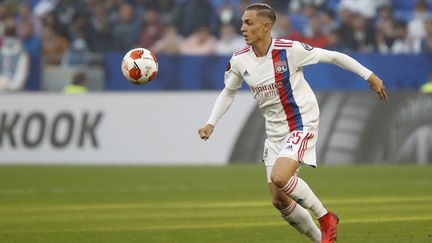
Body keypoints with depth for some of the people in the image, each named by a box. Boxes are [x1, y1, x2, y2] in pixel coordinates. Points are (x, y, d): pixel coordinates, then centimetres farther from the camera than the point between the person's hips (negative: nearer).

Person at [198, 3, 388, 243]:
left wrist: (369, 75, -6)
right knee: (279, 200, 2)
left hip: (301, 124, -6)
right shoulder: (239, 60, -4)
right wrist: (211, 123, 4)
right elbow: (228, 92, 15)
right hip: (275, 132, 6)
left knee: (279, 177, -29)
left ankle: (325, 218, -7)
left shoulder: (289, 50, -19)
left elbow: (332, 56, -9)